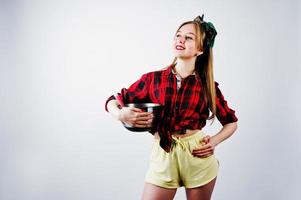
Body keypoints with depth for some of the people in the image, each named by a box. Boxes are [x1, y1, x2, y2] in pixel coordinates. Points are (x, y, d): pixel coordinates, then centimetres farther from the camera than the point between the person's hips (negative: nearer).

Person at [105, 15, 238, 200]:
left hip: (198, 157, 1)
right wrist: (121, 114, -17)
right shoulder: (153, 79, -1)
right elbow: (113, 101, 5)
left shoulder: (208, 86, -1)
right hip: (164, 156, 0)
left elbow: (231, 122, 12)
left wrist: (214, 141, -6)